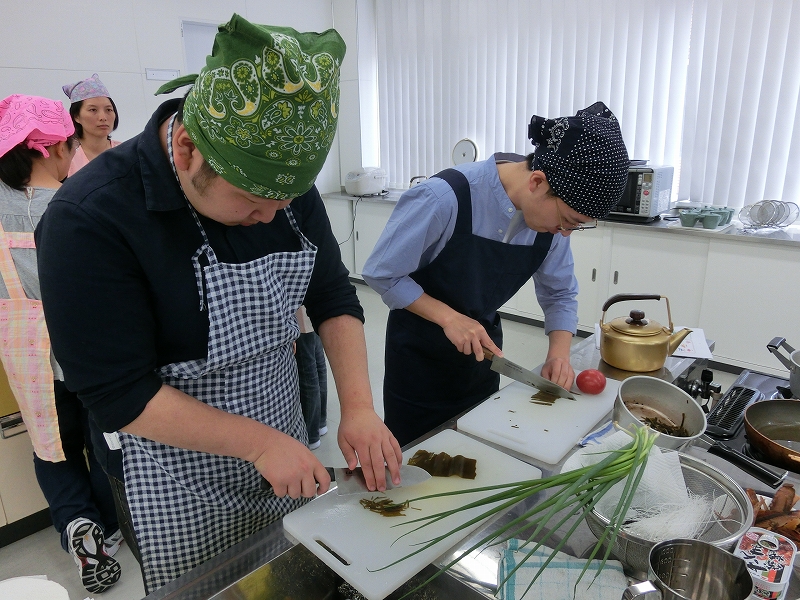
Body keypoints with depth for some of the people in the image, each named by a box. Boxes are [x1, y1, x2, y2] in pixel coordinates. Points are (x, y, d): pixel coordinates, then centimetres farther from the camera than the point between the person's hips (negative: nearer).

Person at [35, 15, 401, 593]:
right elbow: (118, 394, -22)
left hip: (289, 452, 5)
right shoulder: (88, 219, -24)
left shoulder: (287, 184, -8)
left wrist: (359, 406, -15)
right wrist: (260, 443, -22)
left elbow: (333, 297, -3)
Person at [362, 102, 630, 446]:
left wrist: (559, 351, -12)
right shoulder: (444, 198, -31)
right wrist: (448, 317, -26)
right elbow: (381, 274, -21)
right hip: (420, 349, -5)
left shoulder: (553, 213, -12)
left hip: (482, 343, 5)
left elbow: (559, 292, 3)